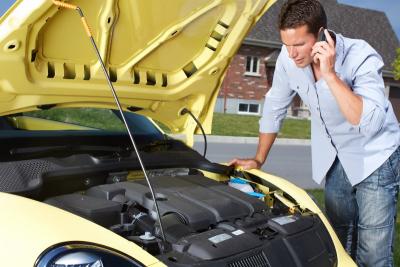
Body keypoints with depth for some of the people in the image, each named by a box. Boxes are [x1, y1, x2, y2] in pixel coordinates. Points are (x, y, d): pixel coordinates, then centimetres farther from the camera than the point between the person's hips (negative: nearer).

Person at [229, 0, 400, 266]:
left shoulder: (361, 57, -26)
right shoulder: (288, 58, -12)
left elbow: (369, 123, -38)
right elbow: (274, 108, 2)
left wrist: (330, 75, -39)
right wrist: (258, 160, 7)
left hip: (375, 157, -4)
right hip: (335, 160, 5)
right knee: (338, 242, 12)